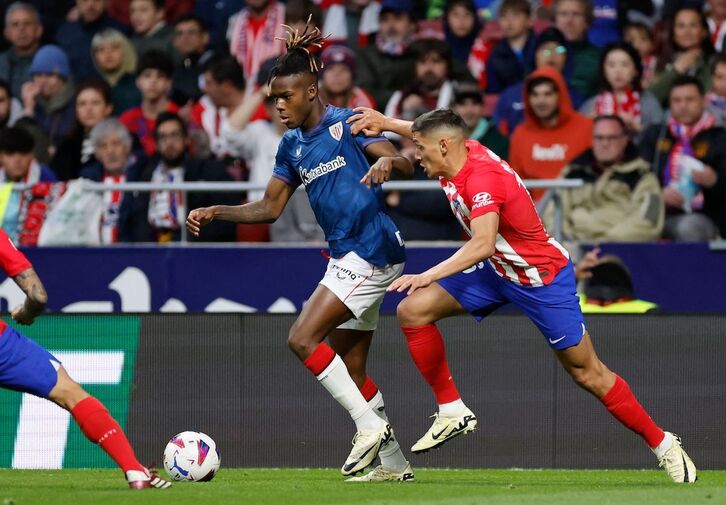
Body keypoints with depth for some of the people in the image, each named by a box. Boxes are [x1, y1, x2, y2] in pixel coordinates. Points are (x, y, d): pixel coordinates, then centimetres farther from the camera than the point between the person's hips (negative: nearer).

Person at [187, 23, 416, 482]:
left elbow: (406, 165, -17)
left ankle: (369, 426, -12)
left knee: (302, 338, -17)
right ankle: (394, 461, 16)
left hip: (372, 251, -9)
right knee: (350, 368, 9)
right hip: (346, 256, 9)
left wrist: (386, 162, -40)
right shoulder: (292, 145, 13)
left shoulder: (348, 124, -9)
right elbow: (271, 207, 19)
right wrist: (215, 213, 8)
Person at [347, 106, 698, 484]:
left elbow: (482, 244, -45)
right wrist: (385, 123, 4)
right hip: (496, 270, 8)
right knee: (412, 311, -7)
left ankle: (662, 444, 13)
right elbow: (430, 131, 18)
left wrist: (428, 276, -48)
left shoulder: (483, 178, -31)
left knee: (587, 374, -3)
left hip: (543, 276, -8)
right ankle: (452, 411, 0)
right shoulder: (460, 153, -6)